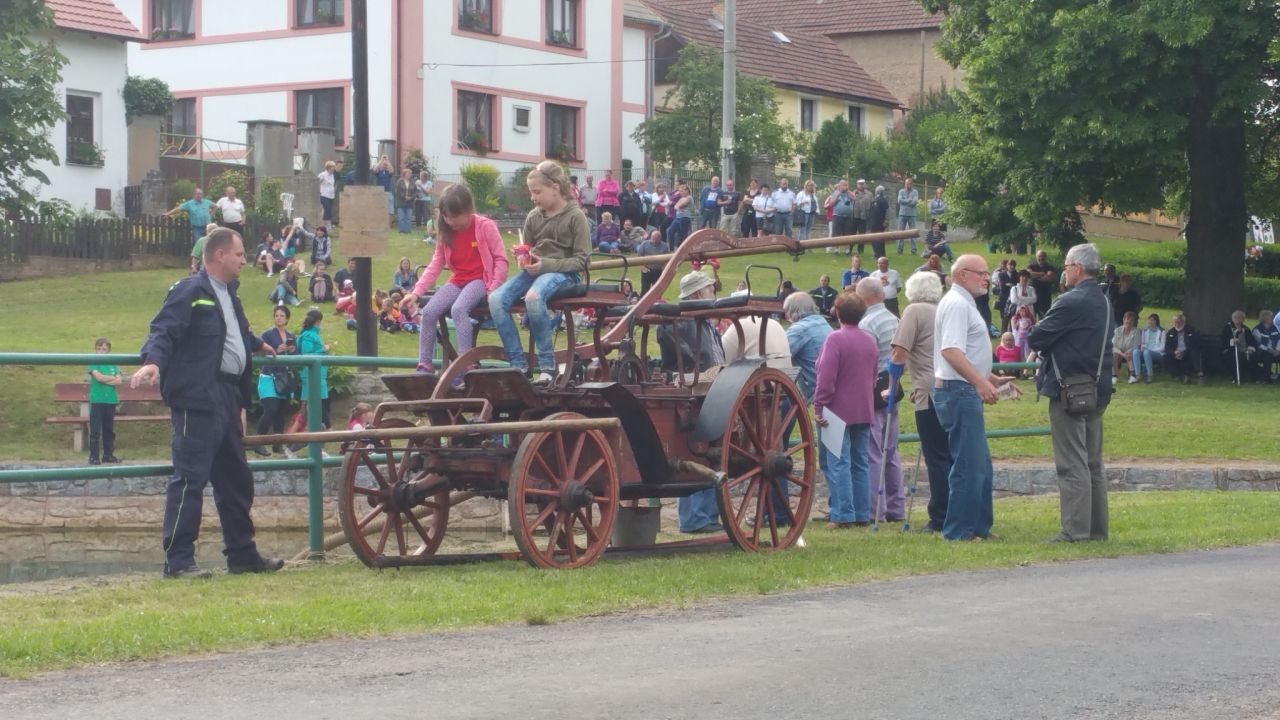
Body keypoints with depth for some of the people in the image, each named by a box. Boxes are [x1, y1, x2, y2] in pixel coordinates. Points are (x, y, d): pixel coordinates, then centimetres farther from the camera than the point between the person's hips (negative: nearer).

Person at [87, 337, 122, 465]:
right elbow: (98, 377, -15)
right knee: (95, 430, -4)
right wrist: (113, 378, -3)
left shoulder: (112, 364, 9)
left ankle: (108, 455, 18)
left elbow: (119, 381, -1)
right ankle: (94, 456, -2)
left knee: (109, 429, 10)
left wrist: (104, 380, -11)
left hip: (111, 400, 4)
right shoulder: (93, 363, 0)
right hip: (97, 400, -4)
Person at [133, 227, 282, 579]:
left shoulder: (228, 294, 20)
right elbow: (164, 330, -20)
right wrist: (153, 361, -36)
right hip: (197, 398, -10)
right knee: (190, 478, -11)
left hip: (227, 396, 10)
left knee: (236, 478, 15)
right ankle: (178, 560, -9)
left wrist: (258, 345, 50)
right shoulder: (189, 291, -9)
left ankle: (242, 553, 24)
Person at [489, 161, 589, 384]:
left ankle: (547, 364, -26)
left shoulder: (575, 217, -3)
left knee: (533, 297, -39)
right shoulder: (533, 217, 13)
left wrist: (546, 265, -18)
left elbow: (581, 260, -8)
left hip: (562, 273, -6)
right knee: (496, 298, -22)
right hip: (534, 270, 6)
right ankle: (518, 363, -17)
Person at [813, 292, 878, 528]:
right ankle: (863, 514, 11)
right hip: (865, 411, 7)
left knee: (839, 464, -5)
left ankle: (842, 515, -8)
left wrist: (818, 408, -13)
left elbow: (826, 378, -17)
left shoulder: (835, 339, -13)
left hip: (839, 411, -7)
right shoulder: (870, 340, 10)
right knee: (861, 463, 11)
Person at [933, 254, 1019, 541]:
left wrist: (991, 379, 25)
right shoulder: (956, 304, -13)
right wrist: (980, 382, -30)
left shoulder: (963, 303, 21)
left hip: (966, 391, 11)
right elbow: (951, 351, -25)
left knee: (980, 464, 14)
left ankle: (978, 527, 20)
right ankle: (959, 531, -7)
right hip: (958, 391, -11)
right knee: (969, 465, -10)